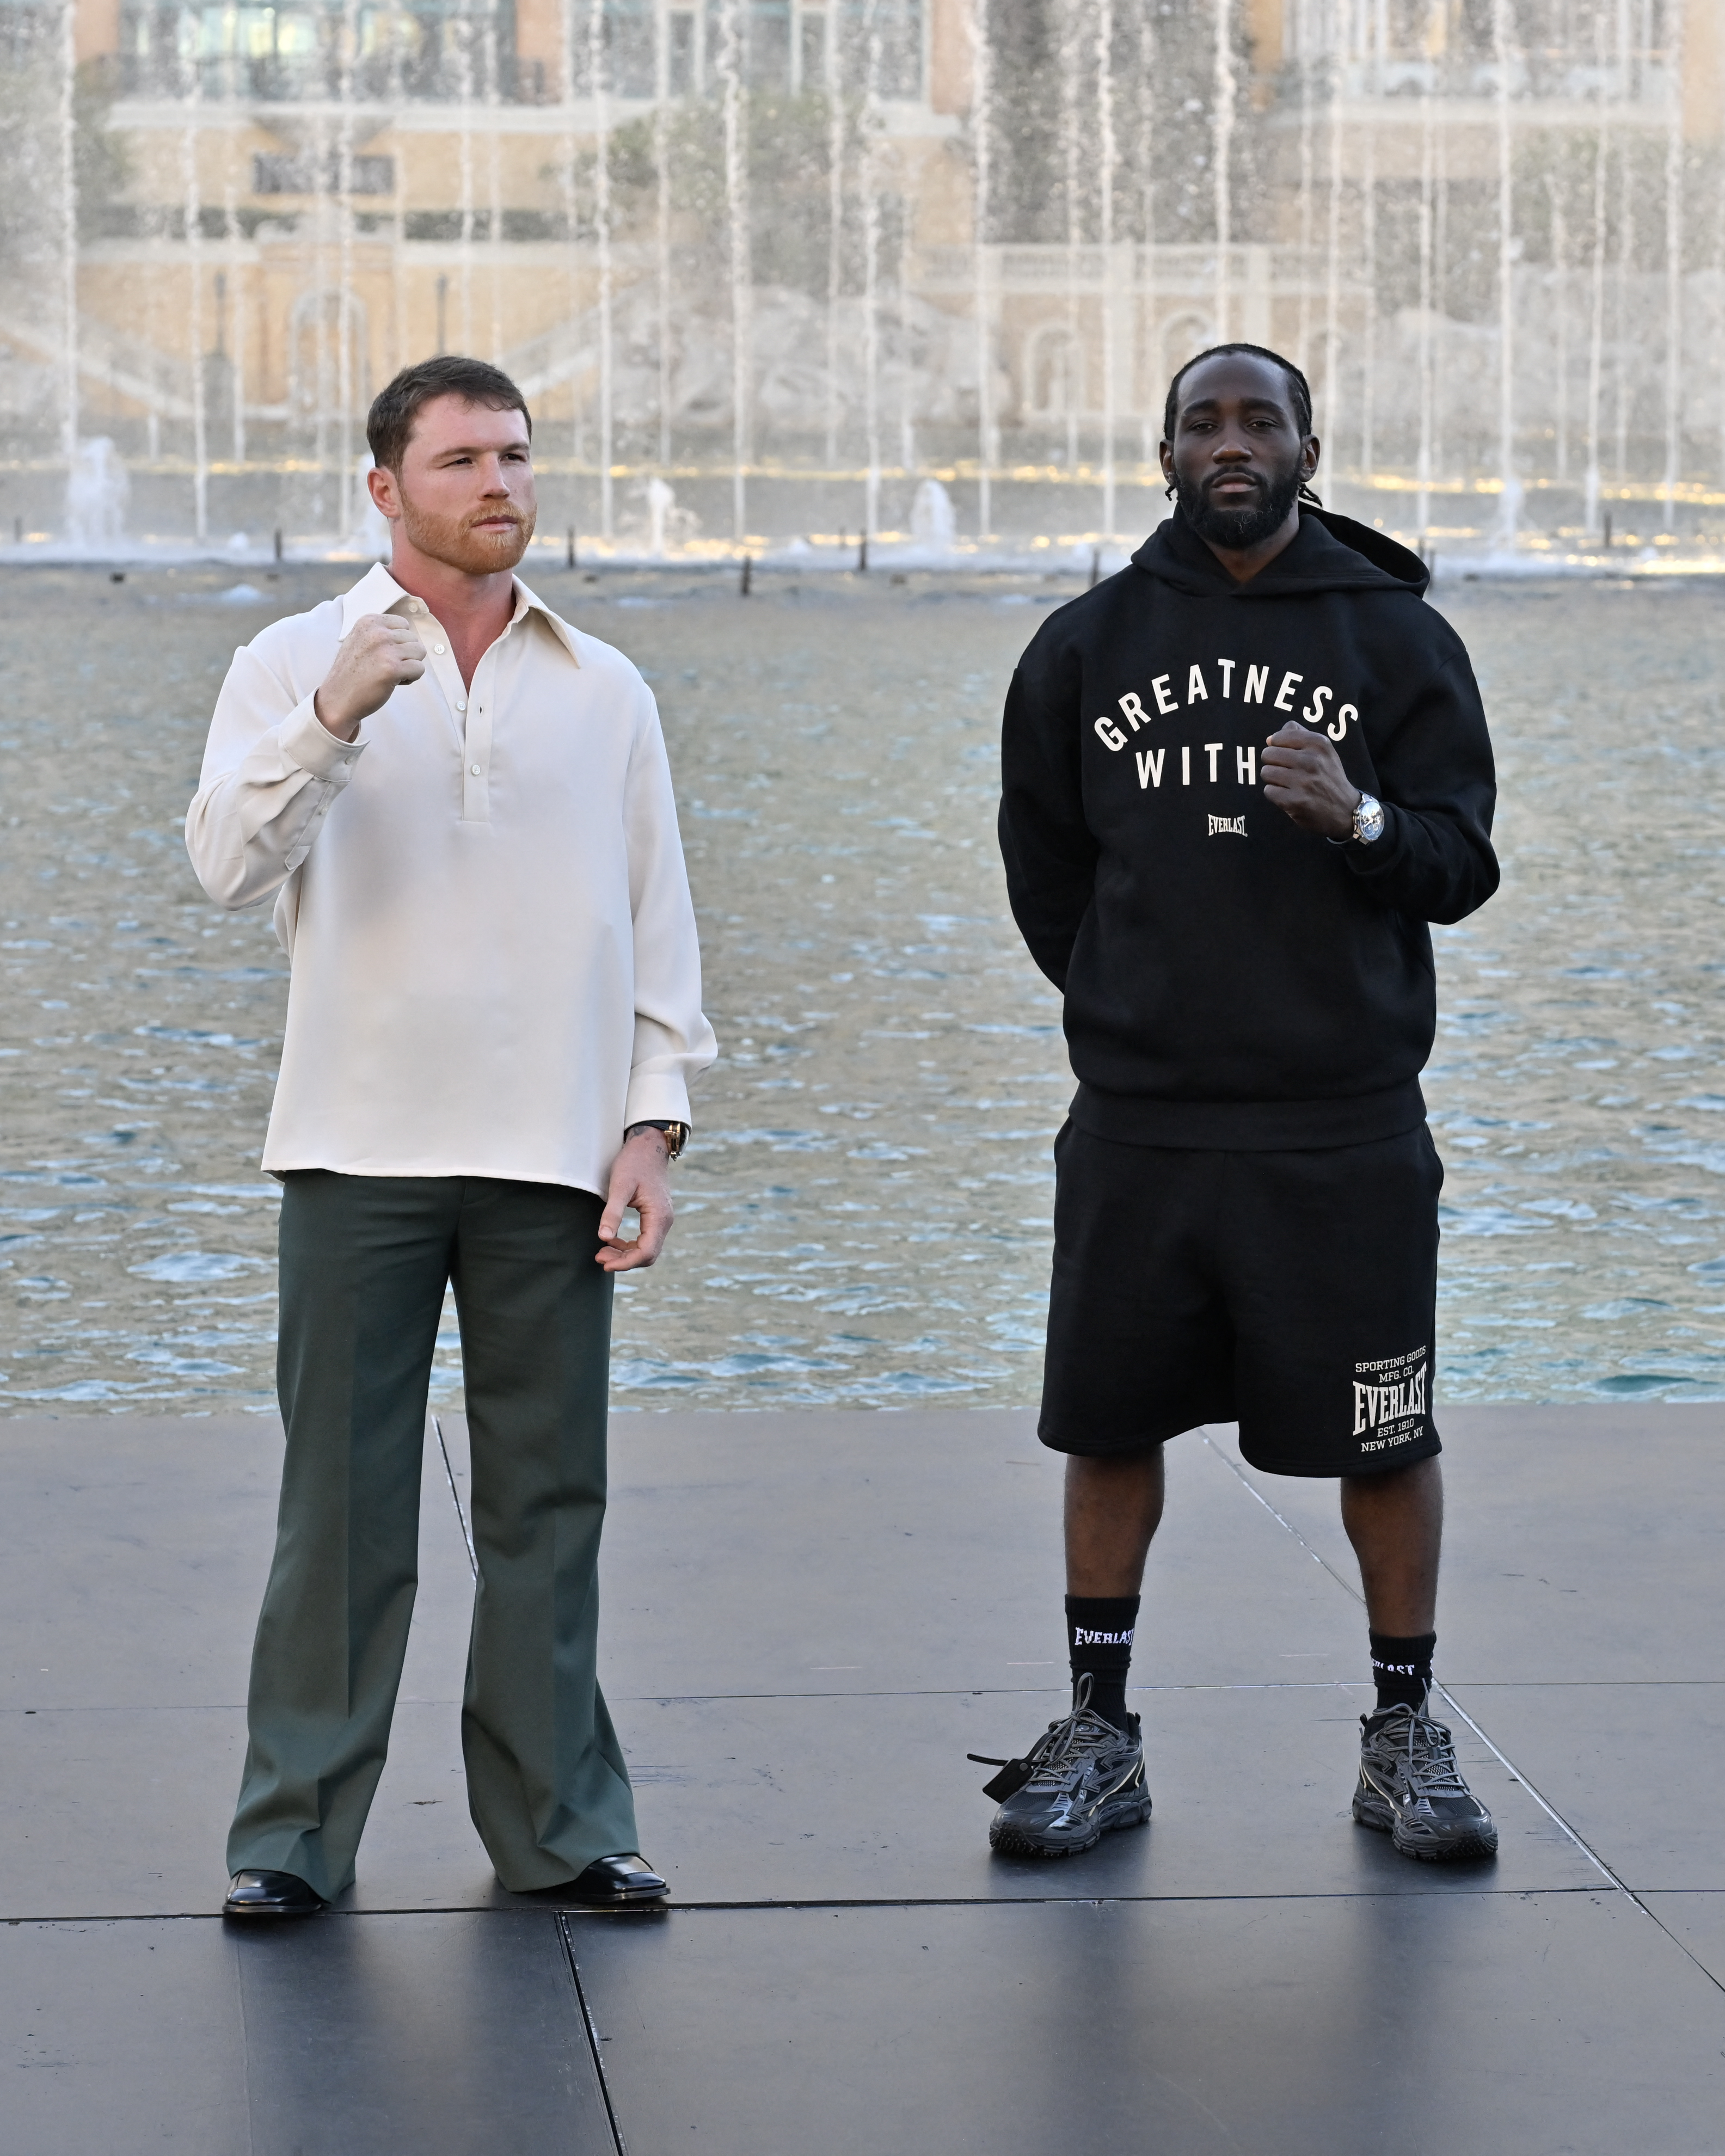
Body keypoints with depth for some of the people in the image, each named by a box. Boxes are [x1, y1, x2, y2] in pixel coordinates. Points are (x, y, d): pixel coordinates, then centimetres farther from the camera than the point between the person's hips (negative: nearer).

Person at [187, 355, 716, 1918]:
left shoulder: (604, 688, 12)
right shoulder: (297, 664, 4)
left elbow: (658, 920, 12)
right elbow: (230, 862, -9)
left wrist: (654, 1117, 4)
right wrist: (333, 718, -23)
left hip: (551, 1157, 2)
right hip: (359, 1147, -2)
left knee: (549, 1502, 6)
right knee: (342, 1506, 0)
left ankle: (558, 1822, 15)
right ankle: (296, 1831, 8)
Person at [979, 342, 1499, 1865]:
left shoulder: (1395, 637, 2)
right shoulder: (1089, 644, 8)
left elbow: (1461, 866, -2)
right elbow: (1043, 864, 16)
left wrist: (1361, 821, -21)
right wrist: (1133, 1006, 10)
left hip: (1346, 1124, -2)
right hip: (1136, 1124, 2)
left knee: (1384, 1436, 2)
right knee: (1110, 1422, 7)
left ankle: (1406, 1737, 17)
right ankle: (1099, 1735, 19)